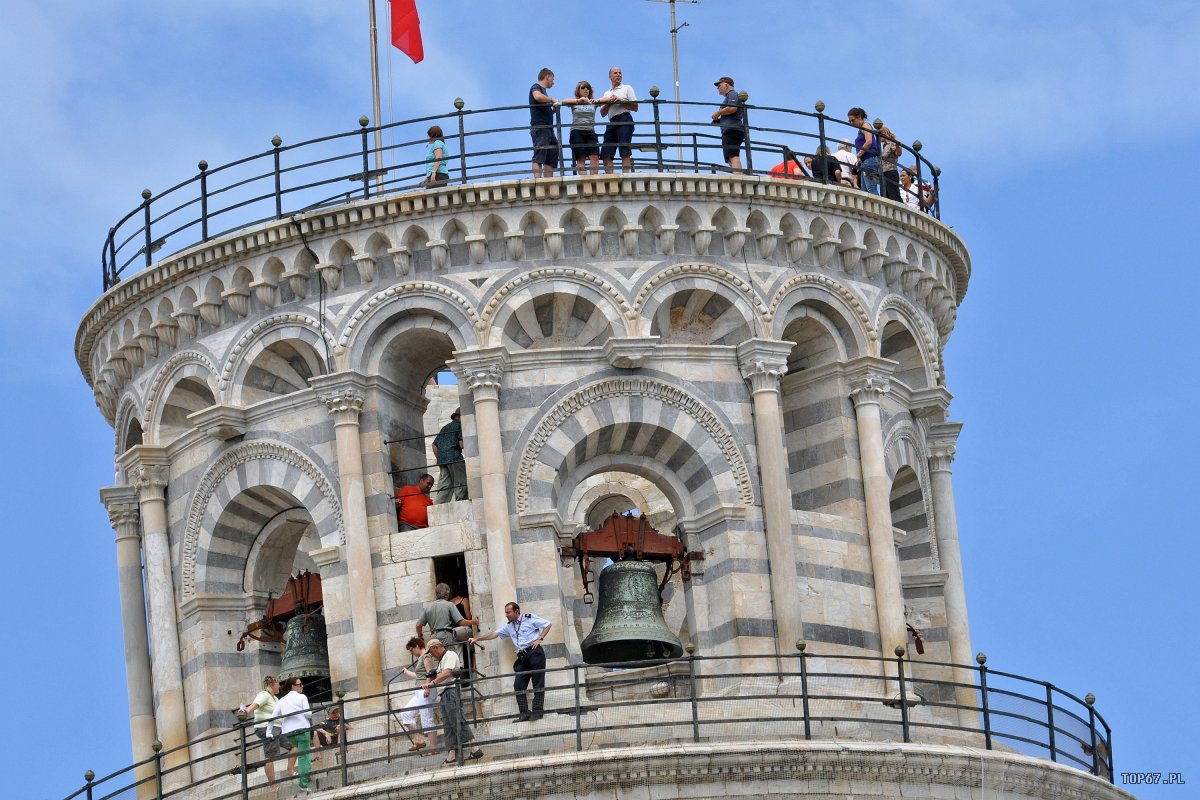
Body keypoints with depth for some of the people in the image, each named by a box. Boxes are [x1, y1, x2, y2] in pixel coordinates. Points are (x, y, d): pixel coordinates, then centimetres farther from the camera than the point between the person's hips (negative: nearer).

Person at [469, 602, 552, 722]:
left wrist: (540, 639, -6)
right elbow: (494, 634, 23)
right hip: (522, 657, 7)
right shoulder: (509, 627, 22)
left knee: (538, 683, -7)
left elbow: (547, 624, 4)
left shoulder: (530, 619, 3)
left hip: (534, 652, -7)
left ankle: (537, 711, -8)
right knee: (518, 685, -4)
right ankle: (524, 713, -6)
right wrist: (477, 639, 19)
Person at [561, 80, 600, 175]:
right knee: (581, 159, -7)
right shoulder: (574, 102, 10)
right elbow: (564, 101, -9)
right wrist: (578, 100, -25)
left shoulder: (592, 102, 14)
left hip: (590, 131, 1)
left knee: (595, 157, -16)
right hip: (577, 132, -1)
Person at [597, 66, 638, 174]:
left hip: (624, 121, -5)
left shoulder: (627, 88, 13)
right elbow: (603, 113, 19)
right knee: (606, 153, -7)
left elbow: (635, 107, 2)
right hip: (612, 123, 5)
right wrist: (608, 103, 2)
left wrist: (620, 101, -6)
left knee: (625, 151, -16)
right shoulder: (607, 94, 27)